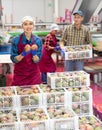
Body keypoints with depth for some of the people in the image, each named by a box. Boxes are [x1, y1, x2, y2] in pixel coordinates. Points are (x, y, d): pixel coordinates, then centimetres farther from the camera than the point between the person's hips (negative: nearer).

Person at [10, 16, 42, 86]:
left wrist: (34, 52, -25)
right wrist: (24, 53, -25)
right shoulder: (16, 40, -9)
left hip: (34, 75, 1)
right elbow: (14, 59, -8)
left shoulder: (38, 40, -5)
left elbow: (37, 60, -5)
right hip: (20, 75, -1)